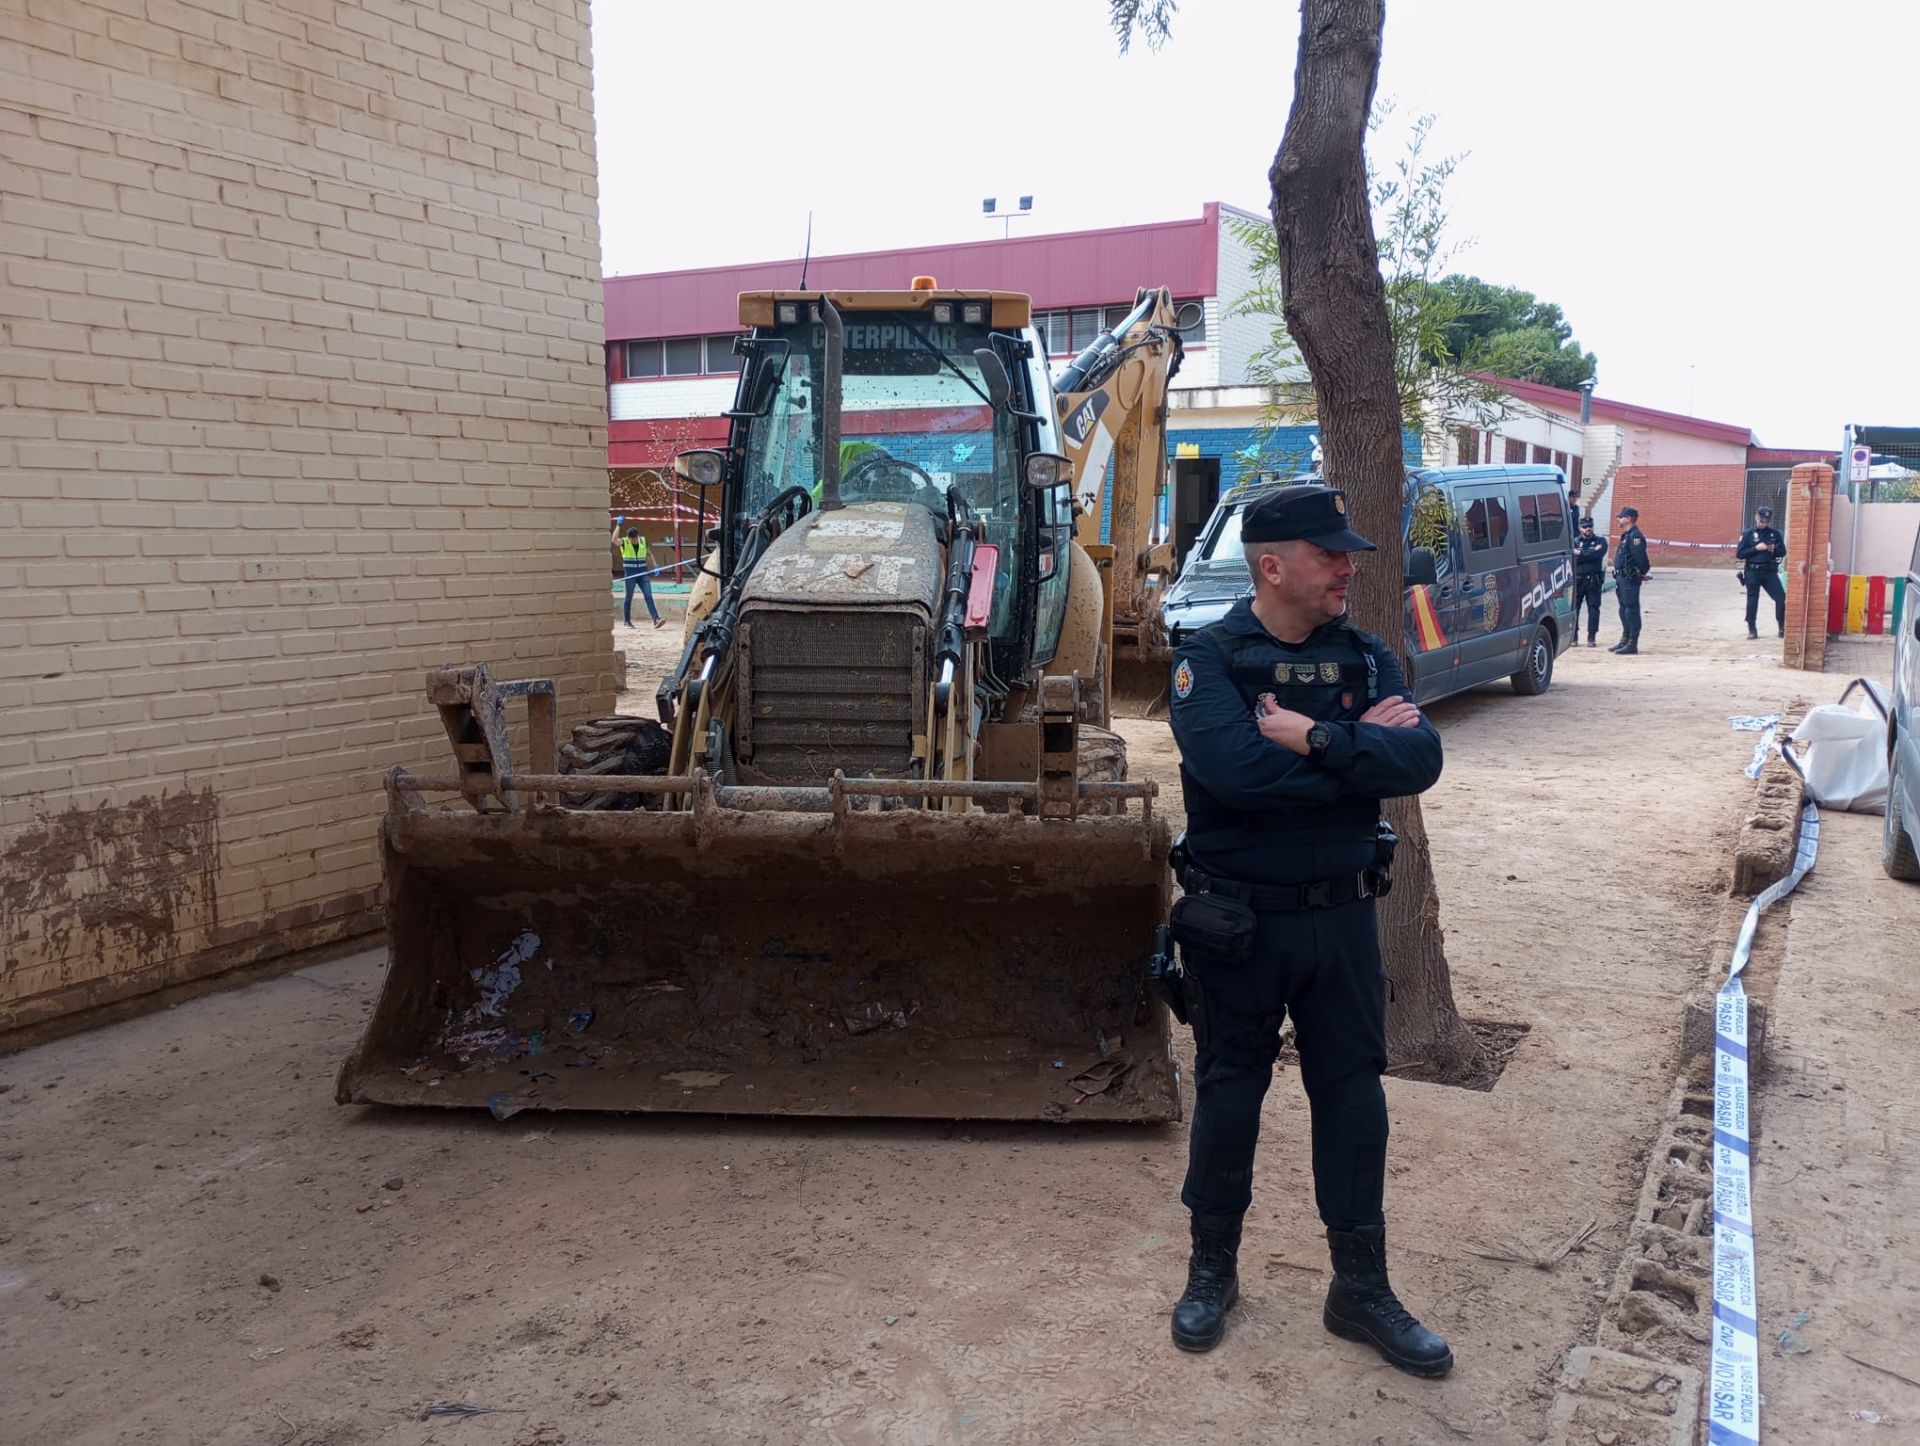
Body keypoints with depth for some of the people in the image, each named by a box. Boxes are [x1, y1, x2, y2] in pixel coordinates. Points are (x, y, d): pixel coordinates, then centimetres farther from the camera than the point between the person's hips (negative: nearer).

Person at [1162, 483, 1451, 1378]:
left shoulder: (1365, 657, 3)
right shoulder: (1209, 659, -11)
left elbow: (1420, 760, -13)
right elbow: (1233, 768, -29)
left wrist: (1314, 738, -24)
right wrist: (1359, 750, -18)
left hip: (1342, 915, 4)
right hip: (1237, 923, -3)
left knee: (1353, 1094, 10)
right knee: (1228, 1093, 11)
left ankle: (1361, 1289, 26)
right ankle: (1213, 1270, 31)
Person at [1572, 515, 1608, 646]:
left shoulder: (1600, 541, 7)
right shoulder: (1575, 542, 10)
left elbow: (1597, 553, -14)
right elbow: (1571, 558, -6)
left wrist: (1580, 553, -10)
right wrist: (1588, 555, -12)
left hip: (1593, 581, -1)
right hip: (1577, 580, 1)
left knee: (1593, 608, -1)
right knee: (1573, 607, 0)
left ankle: (1592, 637, 3)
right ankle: (1573, 636, 8)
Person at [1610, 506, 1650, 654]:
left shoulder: (1635, 536, -15)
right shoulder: (1626, 536, 17)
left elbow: (1640, 557, -22)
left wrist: (1643, 572, -12)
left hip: (1630, 578, -11)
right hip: (1622, 577, 11)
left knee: (1631, 609, -7)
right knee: (1624, 609, 16)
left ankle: (1632, 643, -6)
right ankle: (1625, 640, 25)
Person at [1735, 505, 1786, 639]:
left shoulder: (1775, 533, 7)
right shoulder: (1748, 533, -1)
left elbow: (1783, 551, 12)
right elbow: (1739, 553, -5)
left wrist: (1774, 549, -9)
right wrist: (1756, 548, -15)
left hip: (1770, 572, 2)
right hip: (1752, 572, -2)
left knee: (1781, 597, -5)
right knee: (1752, 600, 2)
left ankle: (1782, 627, 7)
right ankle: (1752, 629, 12)